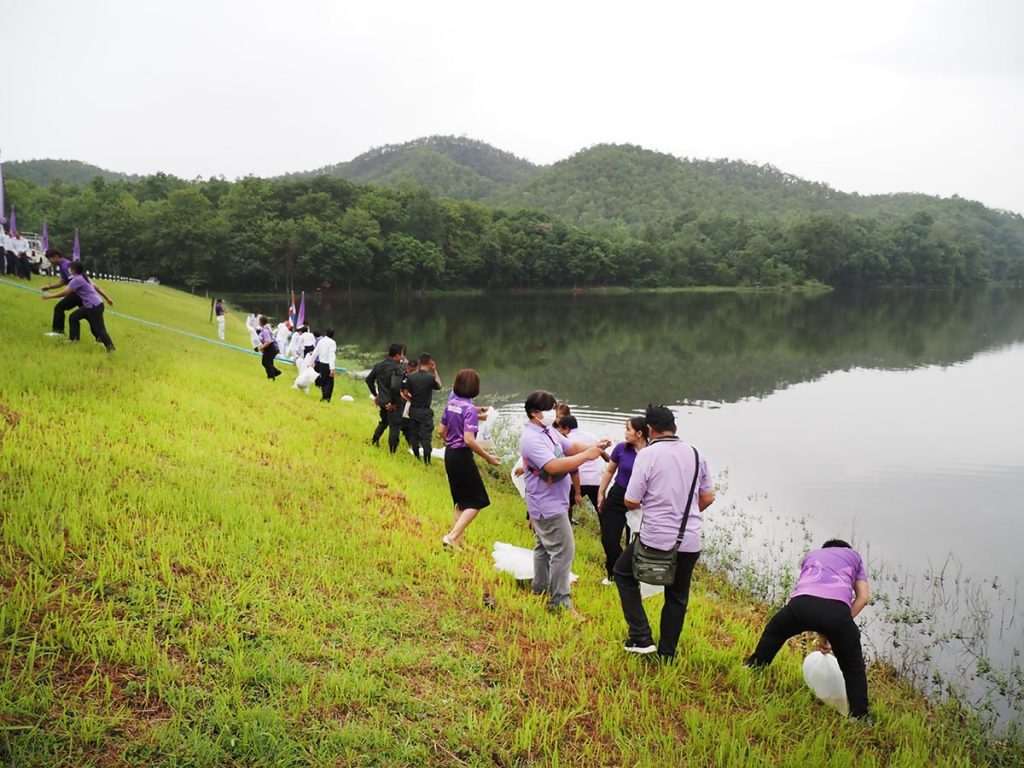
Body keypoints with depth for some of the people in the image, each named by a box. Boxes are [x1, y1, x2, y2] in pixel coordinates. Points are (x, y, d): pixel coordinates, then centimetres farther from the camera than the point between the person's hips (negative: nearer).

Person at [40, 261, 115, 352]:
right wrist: (107, 298, 25)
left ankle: (111, 348, -10)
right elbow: (97, 288, 21)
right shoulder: (84, 277, 17)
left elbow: (64, 293, -14)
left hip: (94, 307, -10)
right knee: (73, 317, 16)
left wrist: (49, 296, -5)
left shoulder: (77, 279, -12)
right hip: (89, 306, 10)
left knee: (99, 329, -9)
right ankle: (73, 340, 20)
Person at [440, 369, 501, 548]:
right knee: (477, 501, 2)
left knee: (461, 500, 18)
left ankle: (457, 541, 20)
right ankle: (452, 536, -8)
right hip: (462, 456, -8)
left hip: (449, 454, 8)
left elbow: (442, 431, 12)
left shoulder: (451, 404, 5)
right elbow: (469, 439, -25)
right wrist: (488, 457, -17)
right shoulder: (470, 409, -18)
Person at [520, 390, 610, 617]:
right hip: (549, 506, -10)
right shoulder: (531, 439, -24)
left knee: (544, 547, 21)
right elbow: (554, 466, -33)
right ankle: (559, 601, -1)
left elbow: (570, 448, 10)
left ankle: (540, 590, 34)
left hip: (547, 503, 10)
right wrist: (587, 456, -30)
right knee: (563, 550, -7)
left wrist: (594, 447, -9)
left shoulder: (549, 432, 7)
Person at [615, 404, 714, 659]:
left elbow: (631, 501, -13)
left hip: (655, 538, -4)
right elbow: (708, 498, 10)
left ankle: (641, 637, 13)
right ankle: (667, 654, 29)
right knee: (677, 597, 21)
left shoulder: (648, 454, -13)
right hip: (690, 542, 4)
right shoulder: (695, 454, 3)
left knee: (623, 573, 21)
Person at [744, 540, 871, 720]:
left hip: (802, 604, 1)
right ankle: (859, 716, 24)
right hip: (837, 610, -1)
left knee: (773, 633, 35)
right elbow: (863, 597, 23)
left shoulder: (812, 555, 42)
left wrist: (821, 634, 36)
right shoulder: (854, 555, 37)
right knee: (853, 667, 21)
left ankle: (753, 668, 51)